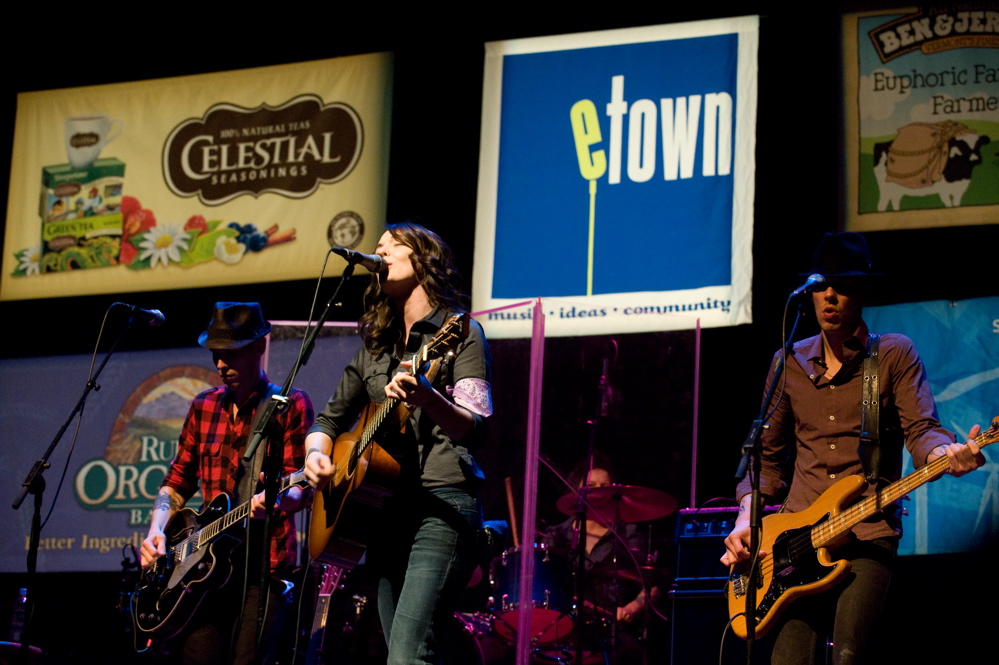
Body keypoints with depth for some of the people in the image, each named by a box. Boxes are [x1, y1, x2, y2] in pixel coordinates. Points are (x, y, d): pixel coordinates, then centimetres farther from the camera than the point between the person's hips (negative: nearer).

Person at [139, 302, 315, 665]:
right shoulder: (204, 407, 15)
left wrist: (273, 501, -30)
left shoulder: (291, 406, 0)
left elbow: (301, 489, -8)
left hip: (264, 565, -4)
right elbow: (177, 482, 20)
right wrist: (156, 531, 3)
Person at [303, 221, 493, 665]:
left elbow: (474, 428, -13)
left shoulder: (458, 332, 0)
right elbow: (330, 419, 27)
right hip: (382, 507, 7)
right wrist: (316, 453, 3)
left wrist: (426, 398, -34)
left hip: (442, 504, -7)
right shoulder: (375, 348, 20)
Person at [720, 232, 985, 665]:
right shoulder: (790, 363, 14)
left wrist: (948, 455, -31)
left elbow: (921, 430, -8)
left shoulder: (894, 355, 4)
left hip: (868, 536, -3)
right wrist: (747, 522, 5)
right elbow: (769, 453, 19)